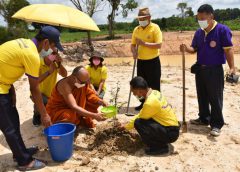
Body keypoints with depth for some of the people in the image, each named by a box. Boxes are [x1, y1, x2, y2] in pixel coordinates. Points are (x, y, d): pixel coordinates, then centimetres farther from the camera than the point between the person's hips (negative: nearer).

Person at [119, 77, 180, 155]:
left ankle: (160, 146, -6)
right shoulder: (154, 93, 1)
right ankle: (161, 141, 16)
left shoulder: (150, 102, -26)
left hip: (171, 133, -9)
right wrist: (128, 123, 14)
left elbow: (139, 119, -11)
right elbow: (141, 114, 12)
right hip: (172, 126, 9)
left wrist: (125, 127, 6)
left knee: (139, 123, -21)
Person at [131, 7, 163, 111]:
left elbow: (159, 45, -18)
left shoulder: (155, 28, -10)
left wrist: (144, 43, -24)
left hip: (153, 62, -5)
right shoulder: (136, 29, 7)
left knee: (154, 85, 2)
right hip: (141, 61, 6)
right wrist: (134, 52, -12)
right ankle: (143, 103, 29)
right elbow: (133, 45, 10)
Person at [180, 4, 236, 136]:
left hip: (215, 70, -6)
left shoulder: (222, 30, -10)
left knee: (215, 98, 0)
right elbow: (194, 49, 13)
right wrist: (186, 49, -10)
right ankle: (204, 118, 30)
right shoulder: (199, 32, 8)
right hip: (200, 69, 7)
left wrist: (232, 68, -19)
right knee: (202, 97, 15)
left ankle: (216, 124, 11)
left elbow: (228, 49, -13)